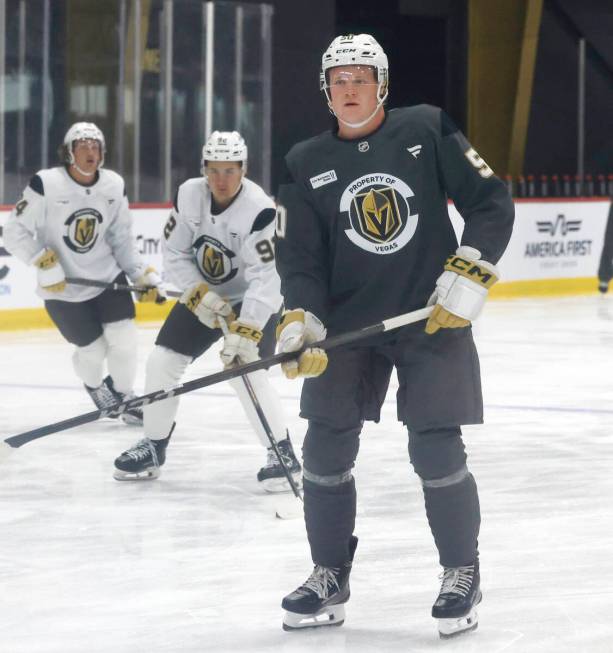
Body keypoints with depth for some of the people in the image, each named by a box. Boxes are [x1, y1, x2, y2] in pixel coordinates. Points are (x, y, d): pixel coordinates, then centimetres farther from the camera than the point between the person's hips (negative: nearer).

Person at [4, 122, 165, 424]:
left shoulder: (114, 186, -4)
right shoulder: (46, 184, -19)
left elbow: (122, 240, 6)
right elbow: (15, 232, -13)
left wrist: (144, 276, -1)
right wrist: (44, 263, -22)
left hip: (107, 275, 3)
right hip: (62, 287, -3)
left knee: (123, 339, -8)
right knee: (93, 349, 1)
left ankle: (122, 395, 21)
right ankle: (94, 386, 37)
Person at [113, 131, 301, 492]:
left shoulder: (259, 209, -29)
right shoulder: (189, 195, -14)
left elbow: (264, 278, -33)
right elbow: (174, 253, -6)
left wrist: (246, 331, -40)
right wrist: (200, 294, -19)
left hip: (253, 300, -5)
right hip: (202, 293, 5)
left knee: (244, 369, -23)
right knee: (162, 361, 0)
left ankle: (284, 453, -10)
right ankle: (153, 447, 18)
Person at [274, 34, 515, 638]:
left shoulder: (428, 130, -4)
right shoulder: (306, 164, 2)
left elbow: (491, 203, -2)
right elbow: (299, 256, 0)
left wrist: (468, 276, -12)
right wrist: (300, 322, -16)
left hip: (433, 317, -3)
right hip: (348, 323, 3)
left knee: (437, 452, -7)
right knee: (325, 452, -1)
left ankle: (462, 575, 11)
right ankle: (329, 577, 15)